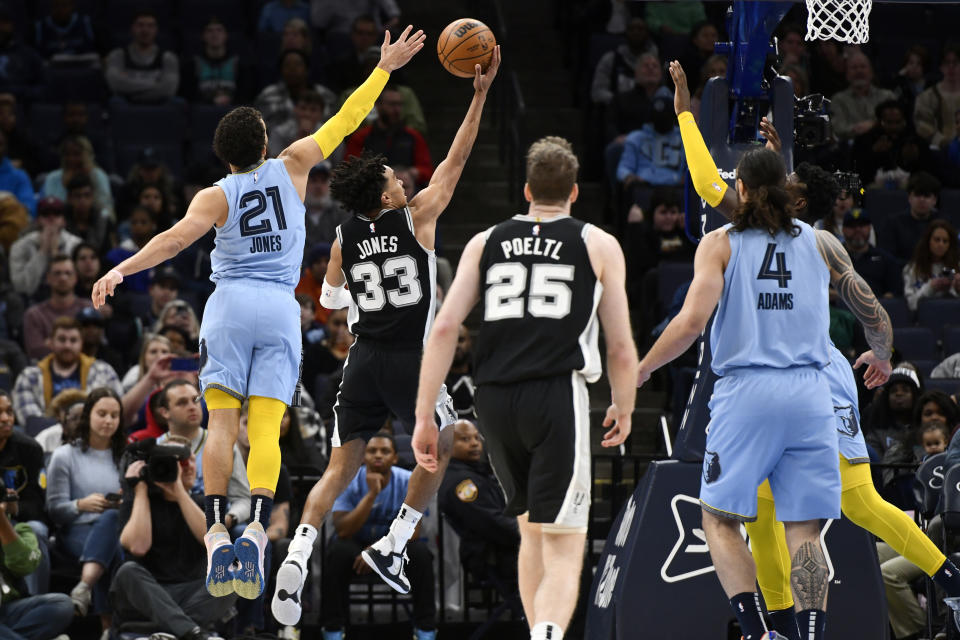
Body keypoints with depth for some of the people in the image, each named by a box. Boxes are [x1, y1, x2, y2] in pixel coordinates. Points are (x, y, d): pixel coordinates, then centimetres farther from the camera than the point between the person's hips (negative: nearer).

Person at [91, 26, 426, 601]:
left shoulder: (216, 196, 4)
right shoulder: (290, 168, 9)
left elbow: (179, 236, -12)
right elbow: (345, 122, 14)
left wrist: (121, 270, -18)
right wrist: (385, 68, 22)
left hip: (231, 304, -1)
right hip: (281, 309, 1)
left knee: (222, 423, -3)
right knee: (266, 430, -6)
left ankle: (216, 532, -16)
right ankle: (257, 529, -25)